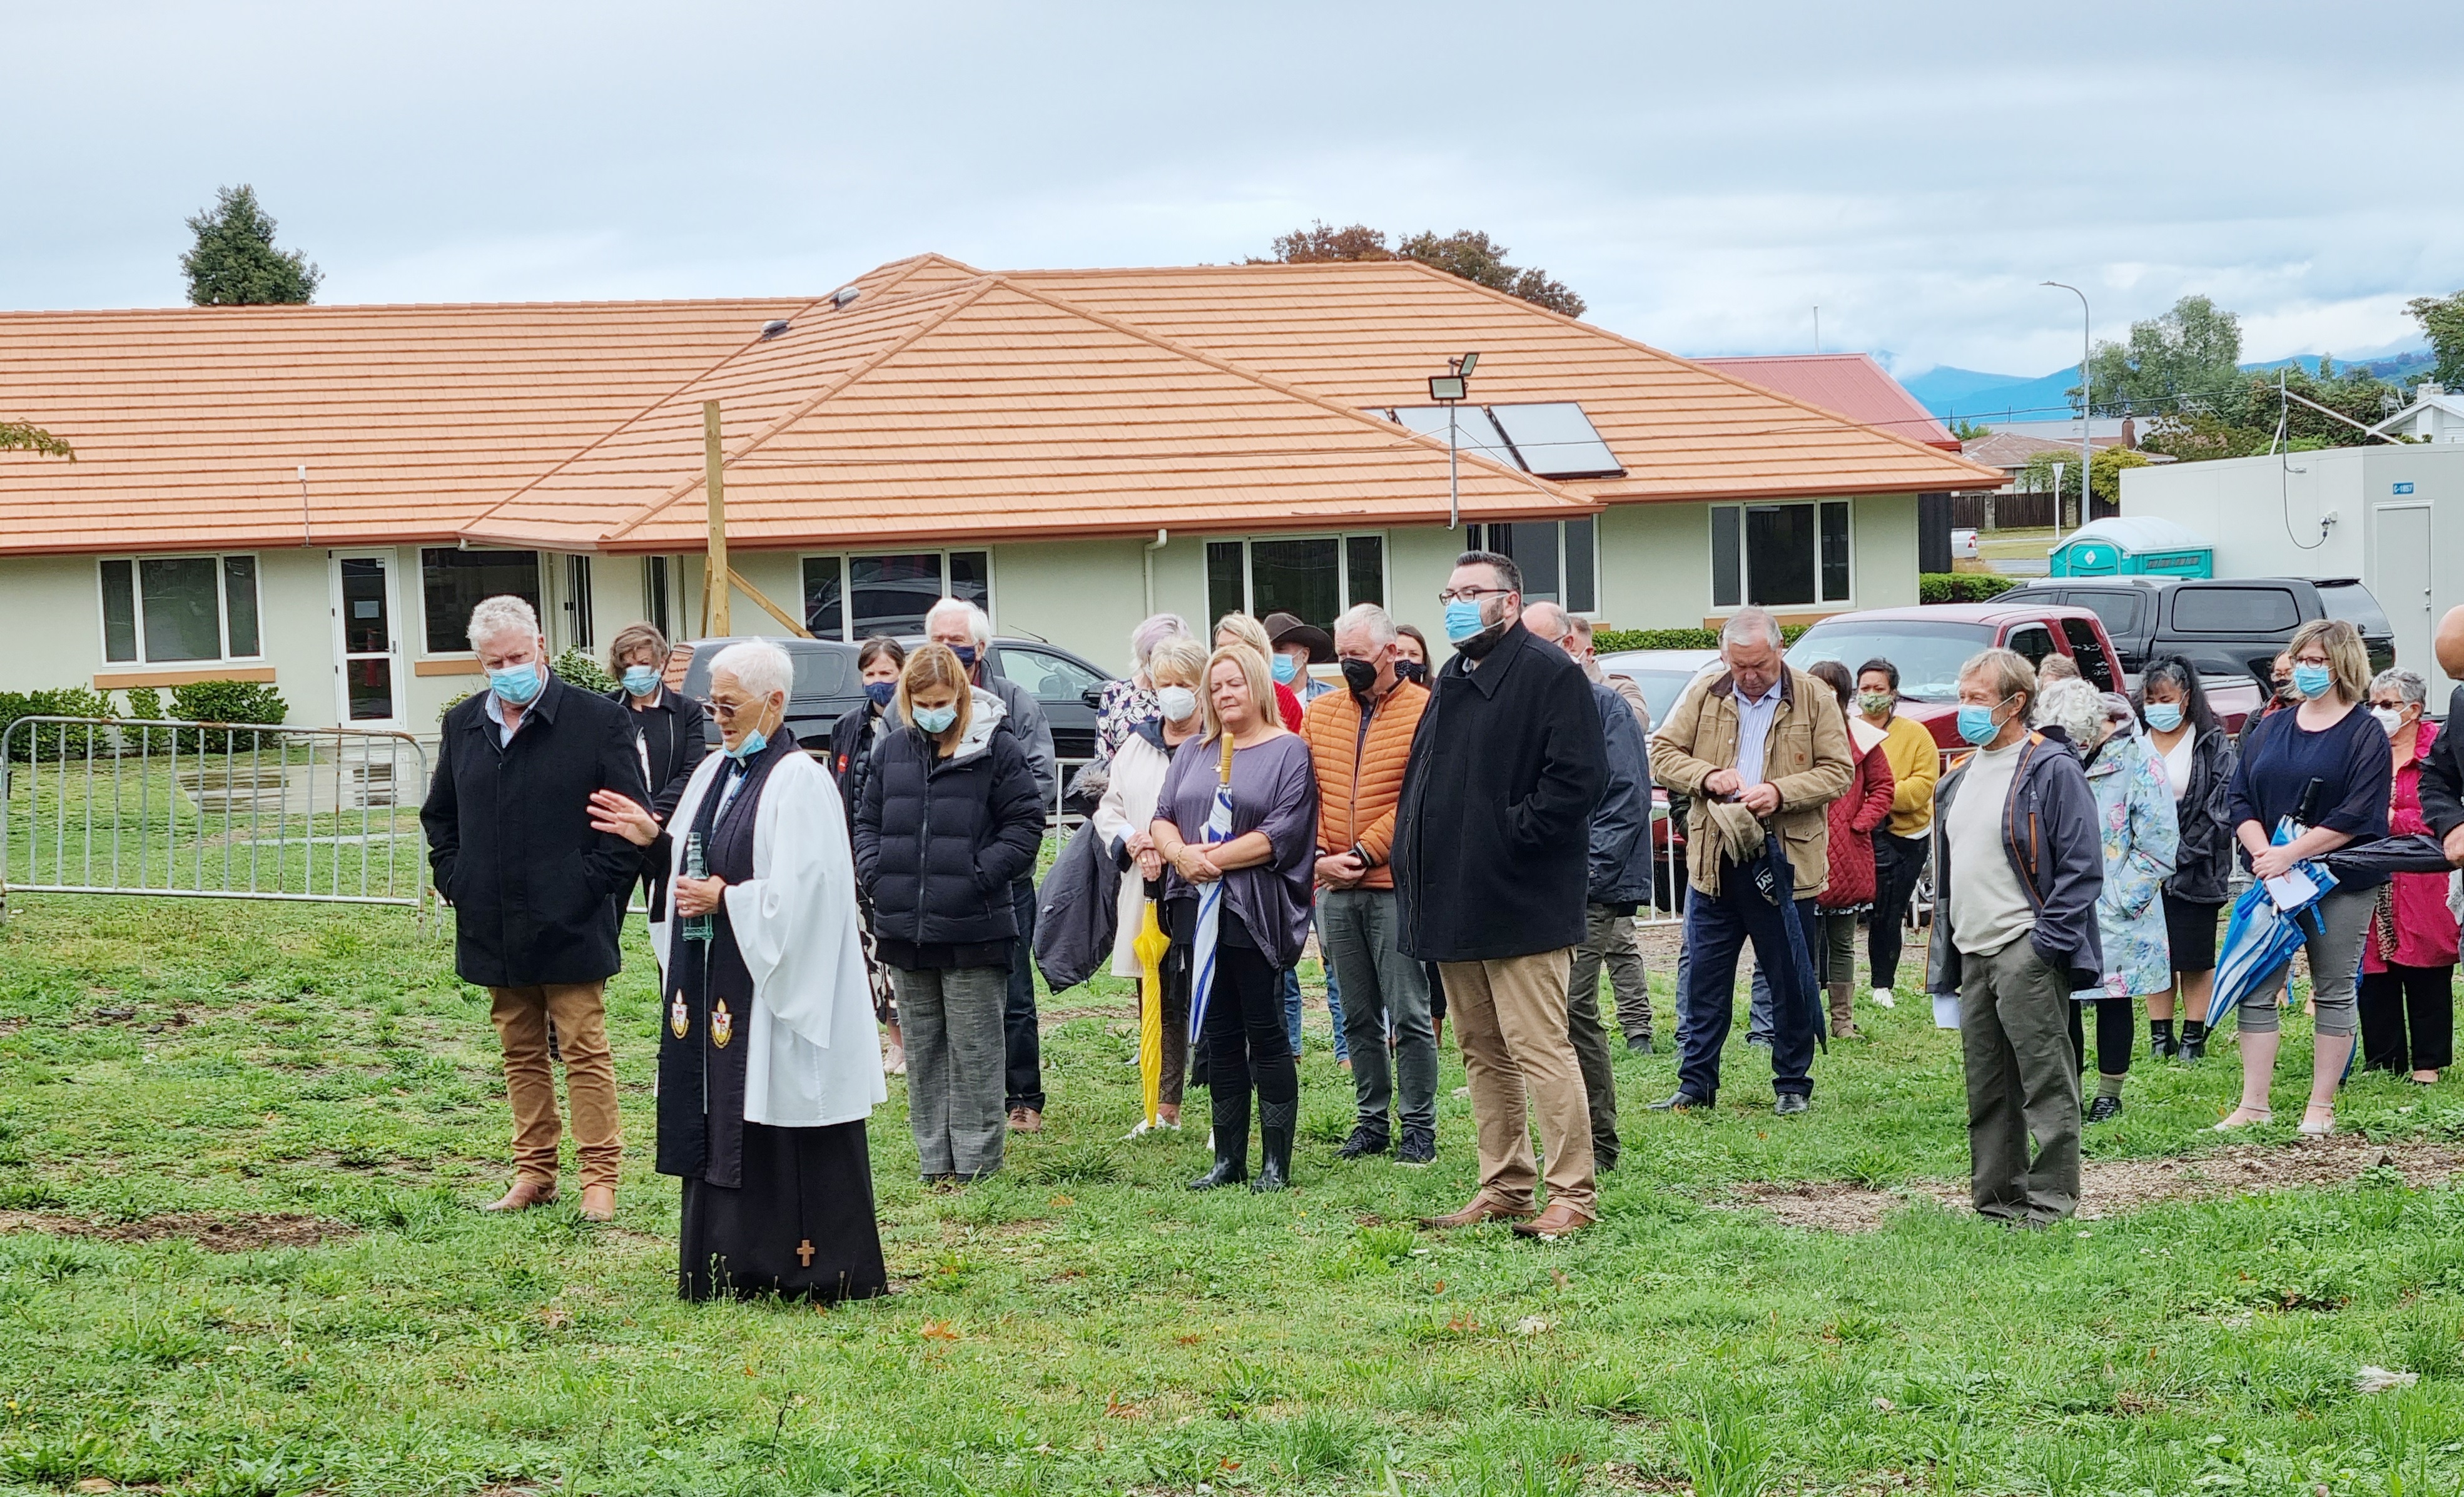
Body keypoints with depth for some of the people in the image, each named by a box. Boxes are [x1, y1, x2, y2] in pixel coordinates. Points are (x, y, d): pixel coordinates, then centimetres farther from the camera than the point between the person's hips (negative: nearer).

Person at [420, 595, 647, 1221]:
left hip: (570, 929, -5)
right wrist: (454, 881, 10)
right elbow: (439, 815, 23)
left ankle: (600, 1178, 2)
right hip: (494, 931, 5)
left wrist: (592, 887, -10)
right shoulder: (462, 727, 10)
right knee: (521, 1055, 12)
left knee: (585, 1053, -2)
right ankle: (534, 1172, 20)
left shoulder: (599, 722, -6)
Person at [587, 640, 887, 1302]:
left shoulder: (799, 782, -13)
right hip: (715, 989, 9)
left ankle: (814, 1269, 4)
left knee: (783, 1119, -4)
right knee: (722, 1125, 10)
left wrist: (725, 899, -16)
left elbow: (804, 890, -20)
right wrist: (657, 840, 3)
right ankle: (737, 1267, 17)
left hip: (775, 988, -9)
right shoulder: (715, 773, 13)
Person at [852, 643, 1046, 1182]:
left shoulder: (998, 747, -4)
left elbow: (1025, 825, -4)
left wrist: (980, 878, -11)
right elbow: (868, 820, 18)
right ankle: (936, 1161, 17)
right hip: (905, 931, 5)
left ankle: (976, 1160, 5)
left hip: (973, 930, -5)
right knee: (923, 1051, 10)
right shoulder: (892, 749, 10)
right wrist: (876, 875, 2)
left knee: (973, 1051, -1)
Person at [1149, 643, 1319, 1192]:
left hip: (1257, 914, -6)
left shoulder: (1288, 751, 0)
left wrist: (1218, 858, -15)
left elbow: (1283, 833, -11)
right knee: (1219, 1038, 8)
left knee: (1265, 1034, -3)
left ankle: (1276, 1163, 1)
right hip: (1200, 913, 6)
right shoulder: (1193, 752, 18)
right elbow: (1162, 818, 11)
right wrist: (1181, 854, -11)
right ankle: (1229, 1160, 14)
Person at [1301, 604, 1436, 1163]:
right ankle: (1371, 1121, 19)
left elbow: (1417, 801, -11)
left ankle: (1418, 1127, 4)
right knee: (1359, 1016, 11)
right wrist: (1321, 855, -3)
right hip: (1334, 888, 5)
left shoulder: (1424, 711, -5)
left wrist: (1362, 855, -13)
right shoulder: (1321, 712, 12)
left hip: (1395, 885, -5)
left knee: (1409, 1014, -3)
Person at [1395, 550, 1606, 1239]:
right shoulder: (1451, 682, 19)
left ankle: (1574, 1194, -6)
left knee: (1538, 1049, -10)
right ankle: (1504, 1188, 19)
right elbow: (1420, 785, 25)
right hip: (1454, 904, 9)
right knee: (1482, 1053, 12)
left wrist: (1512, 836, -17)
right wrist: (1412, 861, 12)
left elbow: (1577, 777, -17)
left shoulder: (1549, 674, -9)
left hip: (1522, 905, -9)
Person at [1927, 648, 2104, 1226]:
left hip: (2026, 954, -9)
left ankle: (2051, 1196, -1)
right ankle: (1995, 1195, 18)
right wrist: (1945, 951, 18)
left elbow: (2082, 866, -12)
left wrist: (2048, 942, -17)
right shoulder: (1961, 776, 16)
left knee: (2046, 1079, -5)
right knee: (1986, 1086, 11)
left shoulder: (2052, 771, -9)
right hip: (1973, 955, 9)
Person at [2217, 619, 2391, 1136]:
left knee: (2334, 992, 2)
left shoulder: (2364, 734, -4)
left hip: (2341, 883, -4)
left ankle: (2321, 1108, 8)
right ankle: (2254, 1106, 6)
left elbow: (2356, 816, -13)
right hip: (2272, 877, 5)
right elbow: (2241, 800, 8)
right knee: (2256, 991, 1)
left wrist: (2289, 855, -18)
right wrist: (2263, 854, -11)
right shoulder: (2271, 730, 11)